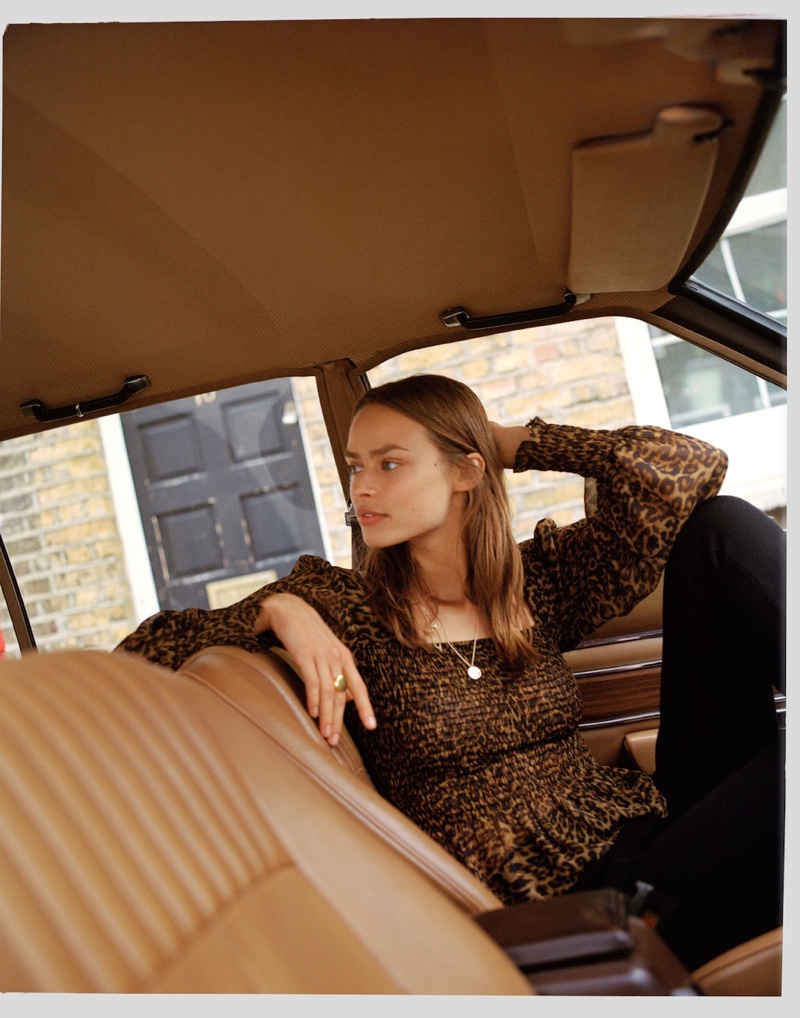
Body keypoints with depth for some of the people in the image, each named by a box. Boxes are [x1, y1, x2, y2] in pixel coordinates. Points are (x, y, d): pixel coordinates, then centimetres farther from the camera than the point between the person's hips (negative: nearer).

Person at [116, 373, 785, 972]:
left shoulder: (540, 580, 8)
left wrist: (513, 444, 5)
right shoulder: (339, 607, 0)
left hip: (650, 825, 6)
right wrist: (277, 609, -18)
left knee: (720, 525, -4)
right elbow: (143, 650, -2)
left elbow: (691, 468, -1)